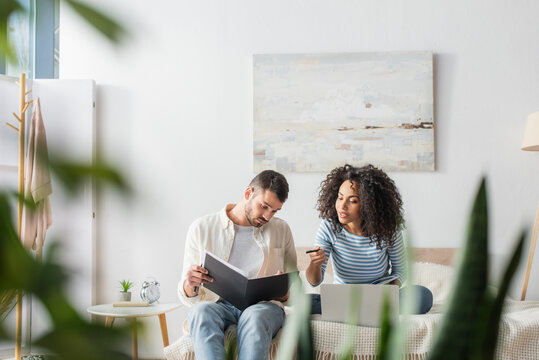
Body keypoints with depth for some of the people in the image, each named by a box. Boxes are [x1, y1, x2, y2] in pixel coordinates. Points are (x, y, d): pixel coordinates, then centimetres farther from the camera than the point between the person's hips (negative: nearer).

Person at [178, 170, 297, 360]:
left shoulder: (281, 230, 14)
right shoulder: (201, 228, 7)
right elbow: (189, 297, 7)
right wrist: (189, 286, -18)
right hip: (218, 304, 0)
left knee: (255, 316, -37)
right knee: (201, 311, -36)